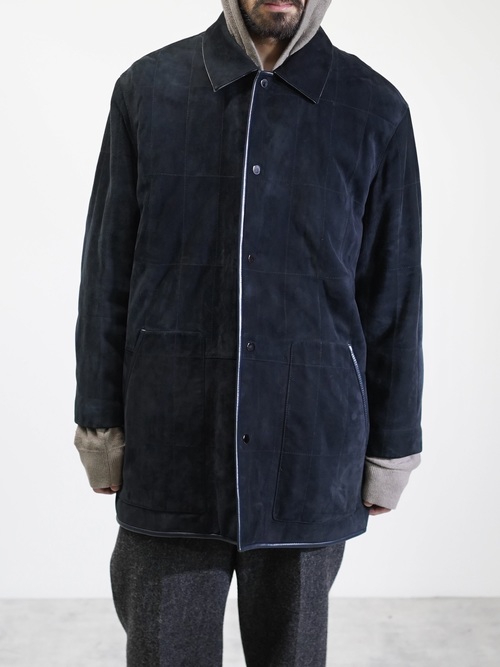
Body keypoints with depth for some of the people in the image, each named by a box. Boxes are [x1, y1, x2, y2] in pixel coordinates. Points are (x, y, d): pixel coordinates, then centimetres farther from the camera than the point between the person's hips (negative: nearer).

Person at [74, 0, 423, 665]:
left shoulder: (376, 111, 0)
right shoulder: (147, 89, 1)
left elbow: (393, 299, 3)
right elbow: (107, 273, 4)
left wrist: (390, 456, 5)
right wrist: (99, 424, 4)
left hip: (311, 460, 1)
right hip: (169, 458, 0)